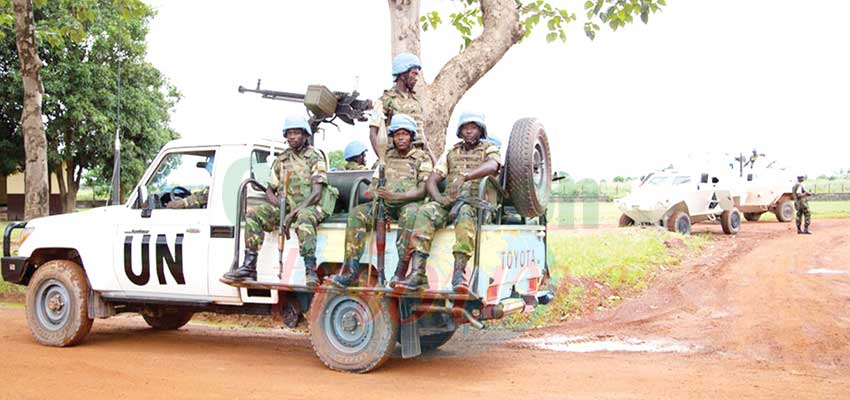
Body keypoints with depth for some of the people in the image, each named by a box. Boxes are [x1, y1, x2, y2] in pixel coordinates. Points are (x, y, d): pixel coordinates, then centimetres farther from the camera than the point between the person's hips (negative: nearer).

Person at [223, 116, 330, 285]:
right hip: (285, 206, 5)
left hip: (310, 206, -5)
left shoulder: (315, 157, -2)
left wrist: (293, 213, -23)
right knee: (253, 213, -17)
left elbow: (316, 193, -13)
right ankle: (249, 267, -19)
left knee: (304, 217, -40)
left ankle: (311, 271, -44)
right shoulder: (281, 160, 15)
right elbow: (270, 191, 16)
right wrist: (281, 207, -7)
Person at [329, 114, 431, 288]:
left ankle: (401, 272, -44)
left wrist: (395, 196, -21)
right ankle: (350, 271, -28)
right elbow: (374, 183, 19)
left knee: (410, 214, -40)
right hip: (385, 204, 5)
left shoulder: (422, 158, 6)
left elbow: (422, 190, -5)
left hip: (409, 203, -4)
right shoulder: (386, 157, 21)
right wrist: (371, 191, -8)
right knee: (356, 213, -22)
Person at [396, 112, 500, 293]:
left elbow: (492, 166, -16)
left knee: (464, 212, -39)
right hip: (449, 202, 4)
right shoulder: (452, 153, 23)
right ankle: (417, 273, -37)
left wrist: (465, 177, -33)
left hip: (478, 204, -4)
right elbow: (431, 180, 16)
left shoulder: (489, 149, 10)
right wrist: (439, 198, -7)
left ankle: (459, 272, -47)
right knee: (425, 211, -27)